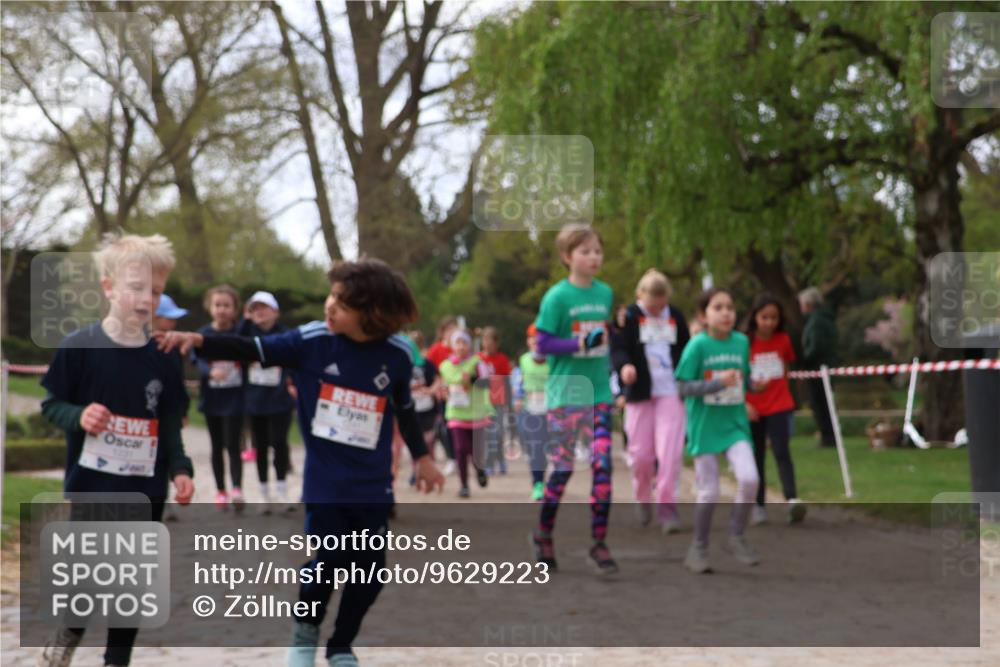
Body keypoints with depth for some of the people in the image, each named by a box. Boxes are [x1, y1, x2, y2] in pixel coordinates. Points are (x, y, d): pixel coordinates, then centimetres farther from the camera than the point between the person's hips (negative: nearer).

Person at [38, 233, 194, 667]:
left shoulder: (166, 358, -1)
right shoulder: (79, 347, -10)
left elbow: (170, 424, 6)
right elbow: (51, 404, -2)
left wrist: (180, 470, -5)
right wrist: (79, 416, -22)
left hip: (146, 488, 3)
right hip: (91, 484, -3)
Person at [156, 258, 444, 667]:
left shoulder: (396, 356, -6)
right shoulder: (311, 341, -11)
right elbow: (251, 350, -13)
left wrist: (422, 457, 19)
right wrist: (198, 340, -27)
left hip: (373, 484, 2)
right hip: (324, 480, -2)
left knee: (370, 569, 3)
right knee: (327, 562, -9)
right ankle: (305, 632, 22)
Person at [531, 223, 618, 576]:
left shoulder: (605, 293, 7)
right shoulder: (557, 296, -9)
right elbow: (543, 344, -11)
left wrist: (608, 362, 13)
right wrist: (580, 343, -22)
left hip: (599, 392, 4)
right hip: (566, 393, -4)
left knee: (603, 465, -4)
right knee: (563, 466, 2)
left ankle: (598, 543, 3)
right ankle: (543, 534, 21)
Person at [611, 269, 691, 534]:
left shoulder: (676, 317, 10)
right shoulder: (630, 316, -1)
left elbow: (686, 350, 19)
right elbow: (618, 348, -11)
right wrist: (624, 365, -32)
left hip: (671, 392, 2)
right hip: (640, 393, -1)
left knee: (670, 452, -10)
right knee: (641, 453, 3)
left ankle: (667, 507, -6)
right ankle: (643, 500, 26)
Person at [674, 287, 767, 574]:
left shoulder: (742, 342, 2)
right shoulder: (697, 345, -11)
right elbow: (683, 387, -13)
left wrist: (754, 384, -6)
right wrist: (718, 383, -24)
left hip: (735, 424, 3)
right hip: (705, 427, -3)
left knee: (749, 479, -16)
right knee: (709, 493, 1)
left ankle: (736, 537, 5)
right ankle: (698, 548, 22)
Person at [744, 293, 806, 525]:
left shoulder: (783, 340, 1)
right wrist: (744, 403, -14)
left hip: (779, 406, 1)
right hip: (753, 409, 0)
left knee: (782, 452, -13)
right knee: (757, 457, 7)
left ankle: (792, 500, -22)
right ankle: (759, 506, 14)